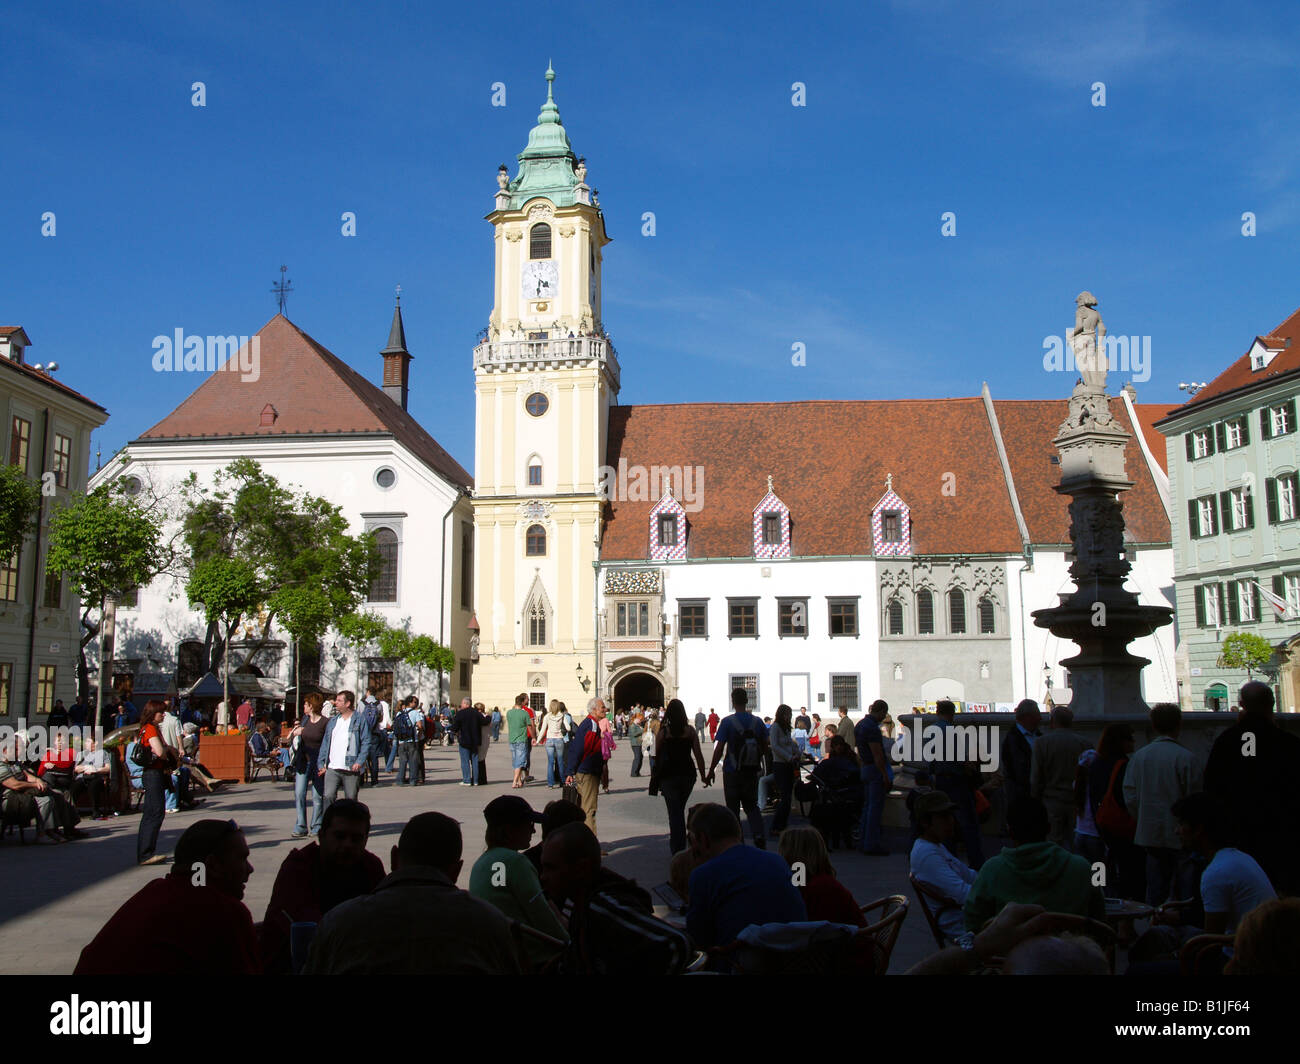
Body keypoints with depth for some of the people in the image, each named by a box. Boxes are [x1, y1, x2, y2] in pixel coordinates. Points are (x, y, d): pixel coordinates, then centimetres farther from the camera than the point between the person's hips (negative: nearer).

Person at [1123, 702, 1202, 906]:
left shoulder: (1138, 757, 0)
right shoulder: (1185, 757, -13)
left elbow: (1130, 798, 3)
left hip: (1150, 836, 4)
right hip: (1181, 836, -4)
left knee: (1155, 893, 12)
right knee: (1185, 891, 2)